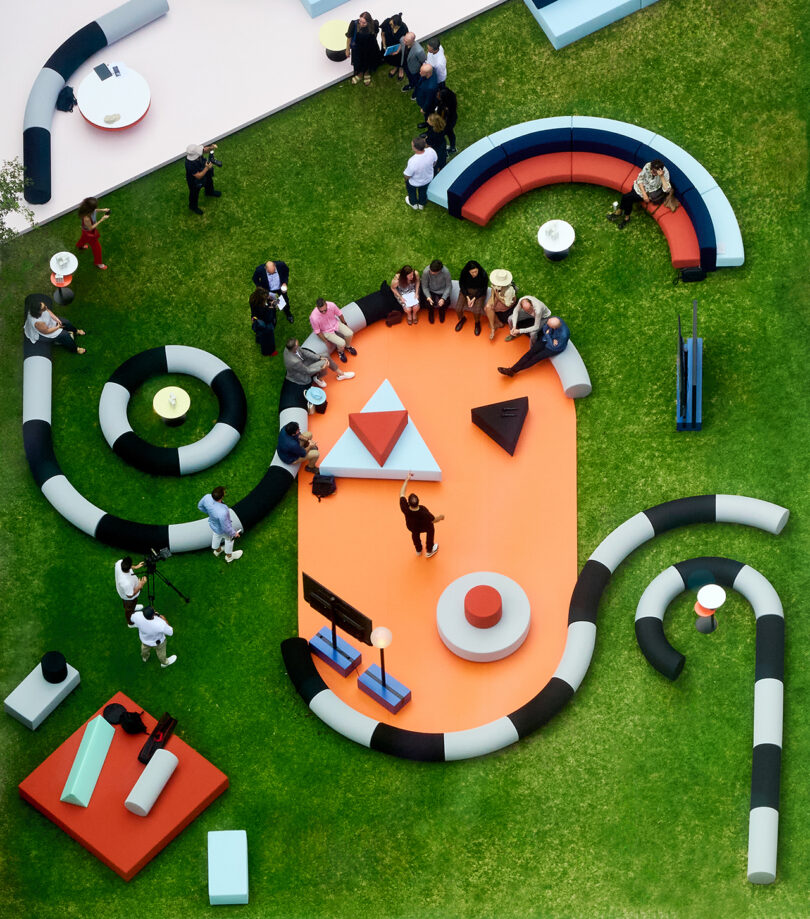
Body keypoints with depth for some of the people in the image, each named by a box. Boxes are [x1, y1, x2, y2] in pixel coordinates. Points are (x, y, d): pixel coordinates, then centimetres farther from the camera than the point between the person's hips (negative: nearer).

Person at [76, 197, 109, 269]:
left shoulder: (89, 209, -28)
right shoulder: (87, 218, -49)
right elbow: (91, 228, -31)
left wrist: (102, 210, -15)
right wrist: (102, 220, -34)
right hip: (89, 232, -7)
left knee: (84, 237, 41)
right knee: (96, 247, 16)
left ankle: (79, 245, 75)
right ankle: (98, 263, 42)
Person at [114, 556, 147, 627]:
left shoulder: (119, 563, -32)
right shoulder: (127, 583, -49)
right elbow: (130, 595, -29)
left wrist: (135, 567, -1)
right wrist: (140, 585, -27)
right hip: (129, 598, -5)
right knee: (129, 609, 28)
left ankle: (133, 607, 72)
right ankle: (131, 623, 58)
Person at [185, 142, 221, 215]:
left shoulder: (196, 152, -31)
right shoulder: (190, 165, -48)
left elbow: (205, 150, -11)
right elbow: (199, 176, -38)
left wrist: (211, 148, -32)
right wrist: (207, 168, -44)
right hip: (195, 181, -7)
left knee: (209, 182, 36)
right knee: (194, 193, 22)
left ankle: (209, 192, 70)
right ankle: (193, 206, 52)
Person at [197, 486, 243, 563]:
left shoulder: (207, 497, -34)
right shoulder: (222, 513, -48)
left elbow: (200, 506, -9)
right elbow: (226, 528, -29)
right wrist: (234, 533, -8)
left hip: (213, 524, 5)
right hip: (222, 530, -5)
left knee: (217, 536, 36)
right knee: (229, 539, 29)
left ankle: (217, 550, 67)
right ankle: (229, 556, 57)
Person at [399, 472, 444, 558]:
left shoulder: (405, 509, -43)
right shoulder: (424, 512, -45)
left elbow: (402, 493, -28)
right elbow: (434, 520, -24)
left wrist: (407, 480, -20)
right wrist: (441, 516, -2)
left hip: (411, 527, 2)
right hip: (424, 527, -2)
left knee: (415, 533, 36)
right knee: (430, 529, 33)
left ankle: (418, 550, 64)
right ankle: (429, 551, 50)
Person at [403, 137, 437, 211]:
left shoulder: (412, 162, -46)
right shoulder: (431, 151, -33)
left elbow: (407, 176, -27)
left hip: (415, 182, -4)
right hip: (428, 179, 4)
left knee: (411, 191, 33)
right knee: (423, 191, 36)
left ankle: (413, 204, 61)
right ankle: (422, 204, 63)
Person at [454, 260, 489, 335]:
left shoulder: (483, 274, -24)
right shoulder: (464, 272, -20)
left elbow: (483, 288, -10)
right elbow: (462, 284, -3)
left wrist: (474, 298, -18)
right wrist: (467, 297, -12)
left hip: (478, 293, -2)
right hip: (466, 291, 2)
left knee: (477, 311, -25)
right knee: (458, 308, -17)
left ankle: (477, 323, 11)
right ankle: (462, 319, 20)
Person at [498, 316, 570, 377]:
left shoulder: (563, 335, -42)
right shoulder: (553, 319, -26)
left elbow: (554, 347, -28)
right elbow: (544, 329, -5)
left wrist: (547, 335, -23)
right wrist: (553, 339, -20)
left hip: (555, 347, -5)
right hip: (547, 339, 5)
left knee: (536, 358, -13)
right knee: (531, 352, -10)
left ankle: (514, 371, -8)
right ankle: (512, 369, -13)